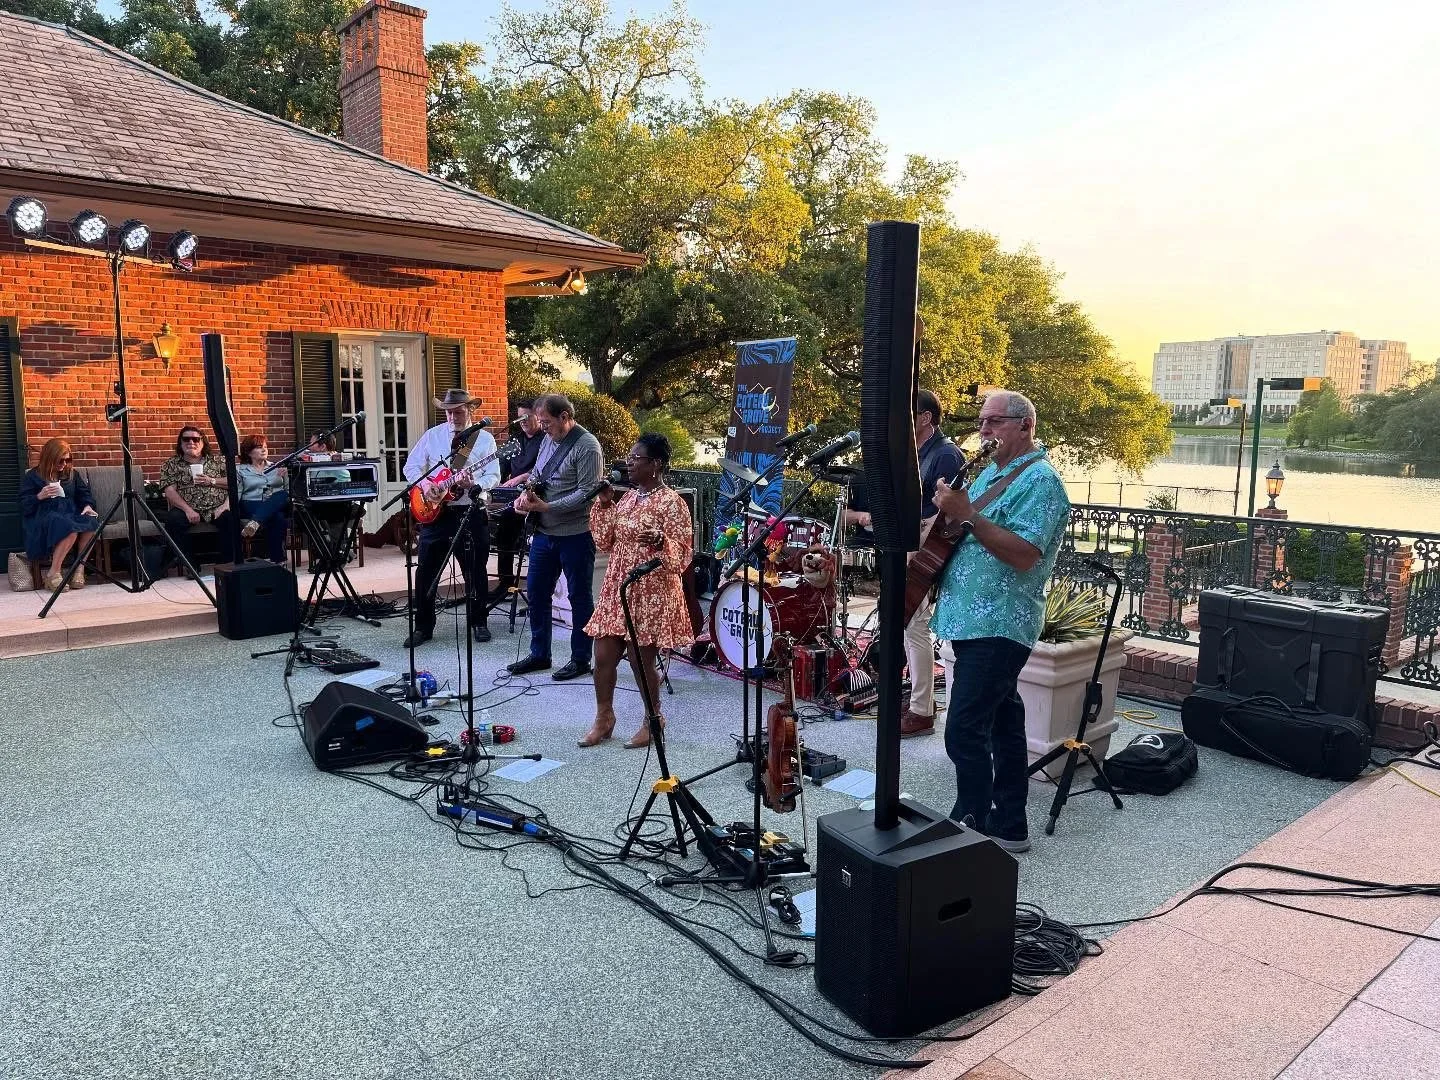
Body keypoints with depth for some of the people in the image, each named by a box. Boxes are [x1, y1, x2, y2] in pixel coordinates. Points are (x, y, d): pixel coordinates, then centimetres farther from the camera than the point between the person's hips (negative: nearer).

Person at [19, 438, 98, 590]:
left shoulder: (72, 474, 21)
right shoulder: (33, 476, 8)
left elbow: (85, 494, 15)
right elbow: (24, 505, 3)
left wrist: (88, 506, -7)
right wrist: (39, 496, -16)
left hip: (70, 514, 4)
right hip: (43, 518, -4)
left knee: (92, 522, -32)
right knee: (68, 526, -39)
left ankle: (80, 570, -25)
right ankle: (54, 573, -29)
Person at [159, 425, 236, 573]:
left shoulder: (218, 460, 17)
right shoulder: (171, 465, 14)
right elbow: (169, 491, -1)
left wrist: (212, 481, -8)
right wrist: (188, 510, -16)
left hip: (217, 509, 0)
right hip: (188, 510, 0)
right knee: (173, 519, -32)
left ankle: (227, 564, -20)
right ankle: (192, 565, -21)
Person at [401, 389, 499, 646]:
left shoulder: (485, 439, 0)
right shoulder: (432, 436, 6)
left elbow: (493, 476, -4)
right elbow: (411, 466, 9)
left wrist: (475, 485, -24)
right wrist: (423, 482, -10)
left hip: (471, 512, -1)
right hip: (435, 512, 2)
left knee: (475, 571, 7)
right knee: (426, 571, 3)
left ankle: (478, 622, 22)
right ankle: (423, 627, 13)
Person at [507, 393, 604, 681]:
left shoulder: (587, 446, -14)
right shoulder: (549, 440, 11)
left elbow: (587, 493, -20)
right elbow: (536, 474, 21)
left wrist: (546, 507, -22)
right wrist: (526, 493, -1)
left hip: (575, 535, -8)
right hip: (544, 533, 8)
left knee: (579, 597, 4)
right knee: (535, 592, 13)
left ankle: (580, 660, 16)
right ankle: (539, 654, 27)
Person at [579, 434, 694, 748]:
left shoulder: (671, 502, -12)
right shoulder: (629, 496, 10)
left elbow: (682, 556, -15)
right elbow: (605, 542, 11)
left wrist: (659, 541, -34)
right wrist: (604, 504, 3)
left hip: (651, 594, -7)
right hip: (617, 590, 7)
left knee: (641, 661, 2)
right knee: (603, 656, 8)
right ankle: (603, 717, 26)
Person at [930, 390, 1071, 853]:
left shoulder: (1040, 481, -13)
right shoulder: (991, 472, 17)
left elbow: (1024, 555, -24)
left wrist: (968, 515, -28)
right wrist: (948, 507, 4)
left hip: (997, 626, -10)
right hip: (974, 620, 10)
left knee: (965, 732, -11)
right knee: (1002, 725, 15)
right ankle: (1008, 827, 25)